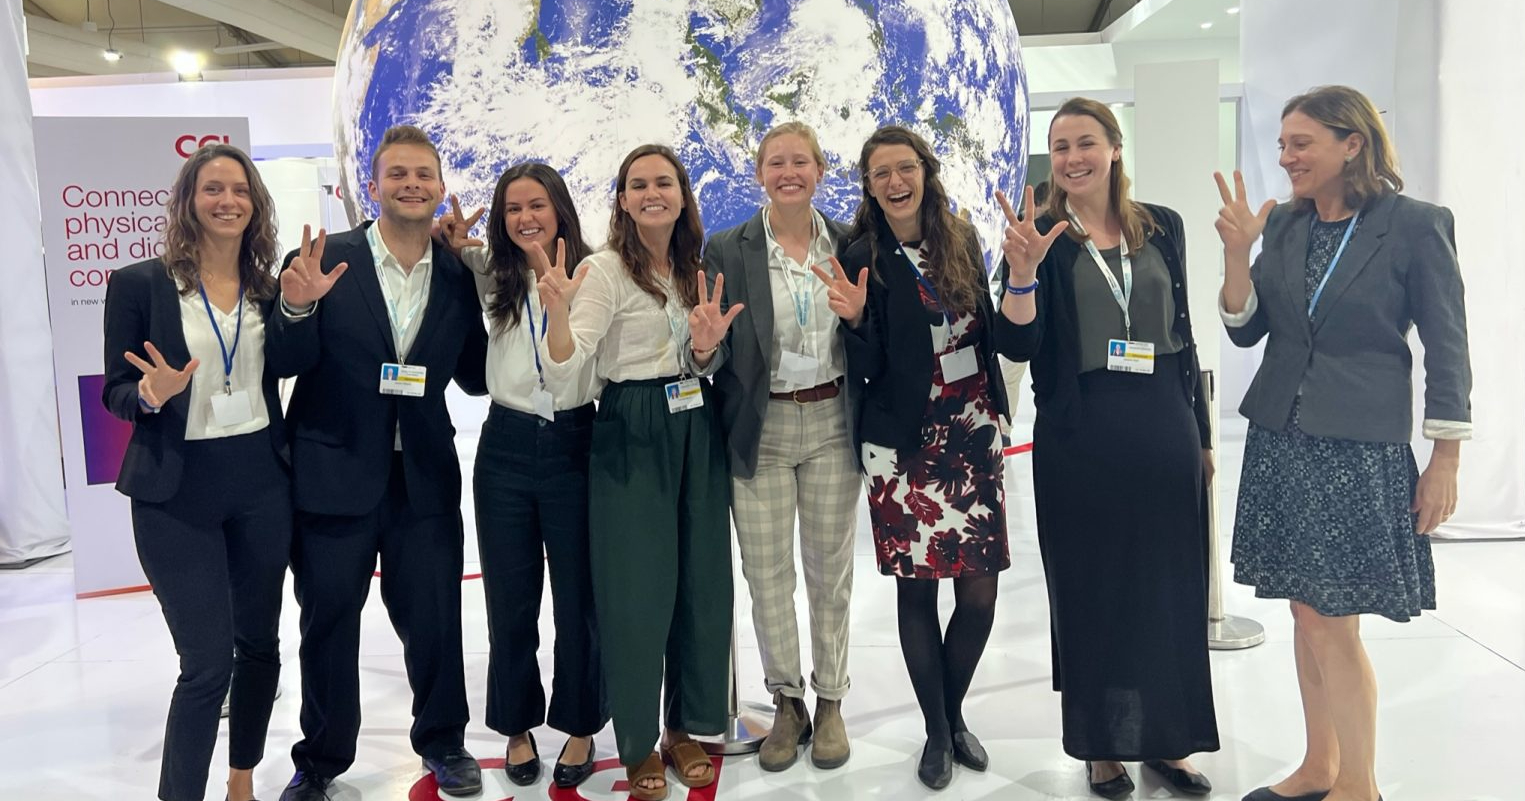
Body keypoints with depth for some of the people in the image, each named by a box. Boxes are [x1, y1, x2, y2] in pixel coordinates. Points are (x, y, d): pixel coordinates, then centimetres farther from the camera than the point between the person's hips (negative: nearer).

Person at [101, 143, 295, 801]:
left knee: (259, 643, 14)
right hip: (178, 493, -4)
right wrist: (153, 394, -24)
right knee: (207, 661, -4)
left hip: (262, 482, 4)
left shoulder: (270, 288, 5)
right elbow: (116, 393, -2)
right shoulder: (139, 285, -4)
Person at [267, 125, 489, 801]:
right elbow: (285, 365, -7)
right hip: (333, 477, -1)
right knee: (328, 624, 14)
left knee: (434, 620, 11)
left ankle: (443, 742, 35)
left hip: (426, 480, 2)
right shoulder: (324, 261, -6)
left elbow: (476, 378, 5)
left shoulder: (460, 275, 2)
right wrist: (297, 308, -27)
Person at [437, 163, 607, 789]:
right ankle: (517, 726, 32)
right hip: (506, 448, 3)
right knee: (510, 601, 13)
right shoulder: (492, 277, 2)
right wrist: (457, 244, 1)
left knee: (578, 599, 9)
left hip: (573, 445, -3)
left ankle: (579, 728, 29)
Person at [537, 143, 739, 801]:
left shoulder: (697, 270, 9)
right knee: (637, 590, 1)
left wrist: (708, 347, -7)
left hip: (696, 431, 6)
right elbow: (560, 376, -18)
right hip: (631, 438, -6)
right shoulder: (605, 269, -9)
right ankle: (637, 742, 20)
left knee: (703, 582, 9)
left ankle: (686, 727, 28)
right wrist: (558, 310, -37)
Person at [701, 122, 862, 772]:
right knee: (767, 574, 7)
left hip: (831, 422, 1)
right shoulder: (727, 251, -4)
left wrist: (858, 316, -15)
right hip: (760, 430, -1)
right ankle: (787, 704, 27)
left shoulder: (848, 244, 2)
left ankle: (830, 702, 29)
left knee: (830, 571, 12)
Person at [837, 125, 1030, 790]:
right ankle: (936, 731, 22)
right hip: (905, 443, -3)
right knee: (915, 588, 4)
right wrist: (855, 319, -25)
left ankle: (954, 714, 27)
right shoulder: (863, 256, -6)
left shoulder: (961, 239, 6)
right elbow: (867, 369, -8)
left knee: (980, 593, 3)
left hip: (971, 432, 4)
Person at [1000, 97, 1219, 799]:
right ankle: (1102, 745, 22)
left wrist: (1199, 432, 12)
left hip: (1165, 434, 3)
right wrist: (1021, 267, -26)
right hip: (1078, 442, -3)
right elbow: (1023, 346, -10)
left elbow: (1182, 336, 12)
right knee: (1090, 591, 7)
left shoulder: (1162, 228, 7)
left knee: (1170, 590, 9)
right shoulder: (1041, 236, -2)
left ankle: (1166, 738, 26)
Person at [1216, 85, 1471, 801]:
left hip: (1359, 448, -5)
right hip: (1280, 441, 5)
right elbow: (1245, 330, 5)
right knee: (1306, 612, 13)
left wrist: (1445, 461, -3)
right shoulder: (1282, 224, 5)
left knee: (1333, 624, -2)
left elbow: (1447, 351, -5)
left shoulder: (1417, 226, -8)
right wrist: (1237, 251, -10)